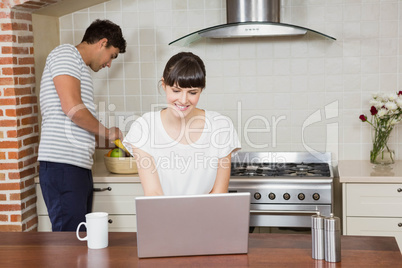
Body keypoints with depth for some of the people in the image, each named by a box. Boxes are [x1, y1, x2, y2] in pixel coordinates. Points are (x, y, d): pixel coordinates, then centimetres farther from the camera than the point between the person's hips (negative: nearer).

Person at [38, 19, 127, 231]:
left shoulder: (80, 69, 26)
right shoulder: (65, 53, -2)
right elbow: (72, 108, -15)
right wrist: (107, 132, -2)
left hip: (80, 166, 10)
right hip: (62, 166, -10)